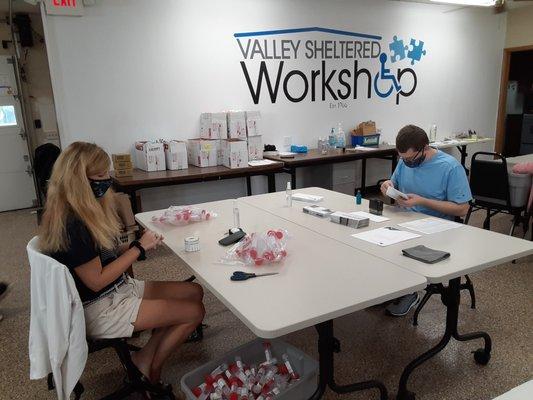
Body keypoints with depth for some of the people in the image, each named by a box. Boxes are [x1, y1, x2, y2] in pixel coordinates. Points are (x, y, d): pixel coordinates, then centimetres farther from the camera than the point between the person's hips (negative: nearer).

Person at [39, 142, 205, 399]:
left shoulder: (87, 210, 5)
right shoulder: (71, 224, -25)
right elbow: (96, 281, -22)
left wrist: (141, 245, -4)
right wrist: (138, 248, -16)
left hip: (120, 288, 10)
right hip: (99, 310, -10)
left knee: (195, 292, 0)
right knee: (194, 312, -11)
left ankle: (144, 359, 4)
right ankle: (149, 371, 8)